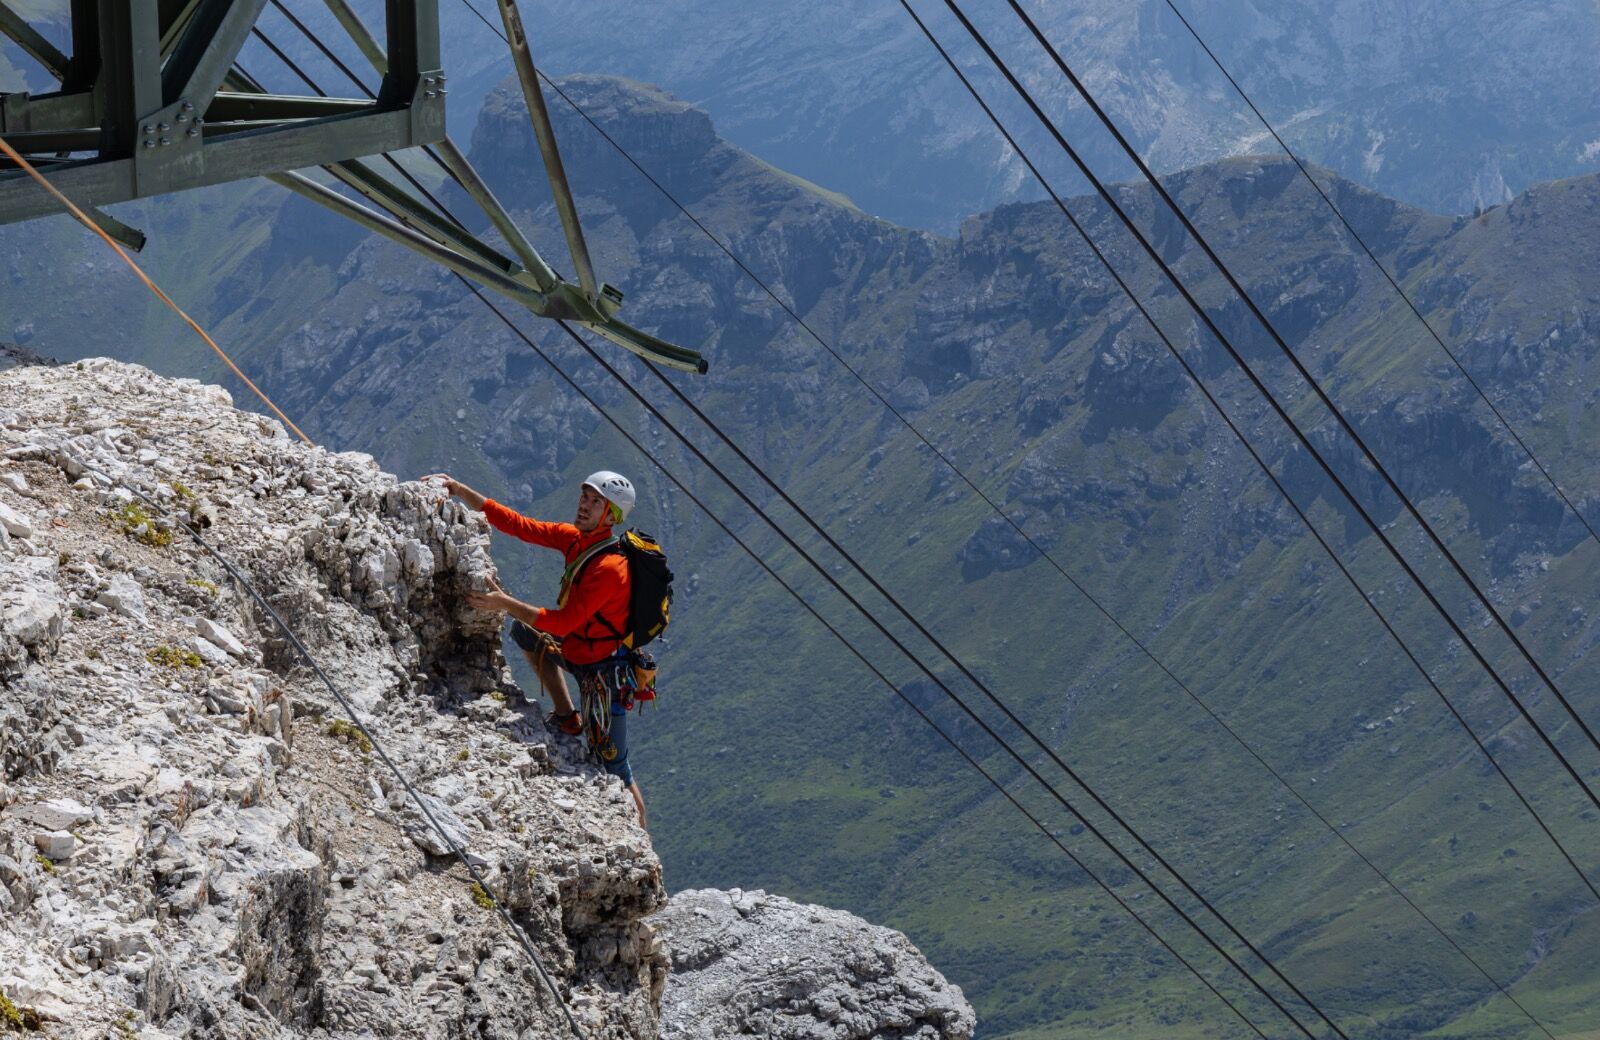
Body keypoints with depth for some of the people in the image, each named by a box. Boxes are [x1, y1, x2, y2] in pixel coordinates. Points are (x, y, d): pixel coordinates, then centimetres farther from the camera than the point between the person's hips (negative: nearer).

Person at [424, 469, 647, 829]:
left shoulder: (610, 568, -30)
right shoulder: (574, 539, -5)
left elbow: (561, 623, -30)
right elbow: (516, 524, -3)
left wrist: (505, 603, -30)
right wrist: (459, 490, -8)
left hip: (603, 671, -9)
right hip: (577, 648, 9)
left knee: (612, 764, -2)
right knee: (523, 630, 22)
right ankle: (567, 716, 17)